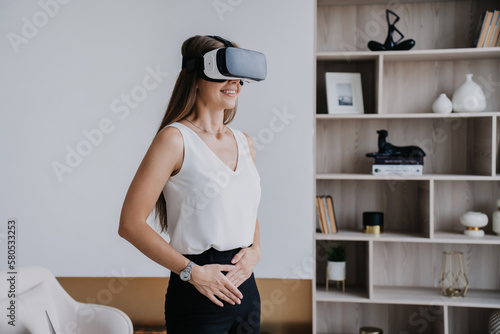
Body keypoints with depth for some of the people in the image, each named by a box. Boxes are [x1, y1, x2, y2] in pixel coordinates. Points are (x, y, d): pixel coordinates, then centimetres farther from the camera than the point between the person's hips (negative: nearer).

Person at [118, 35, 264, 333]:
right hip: (198, 298, -6)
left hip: (246, 288, 6)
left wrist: (255, 249, 2)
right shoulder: (175, 139, -11)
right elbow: (131, 223, -14)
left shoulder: (245, 143, 8)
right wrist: (191, 271, -16)